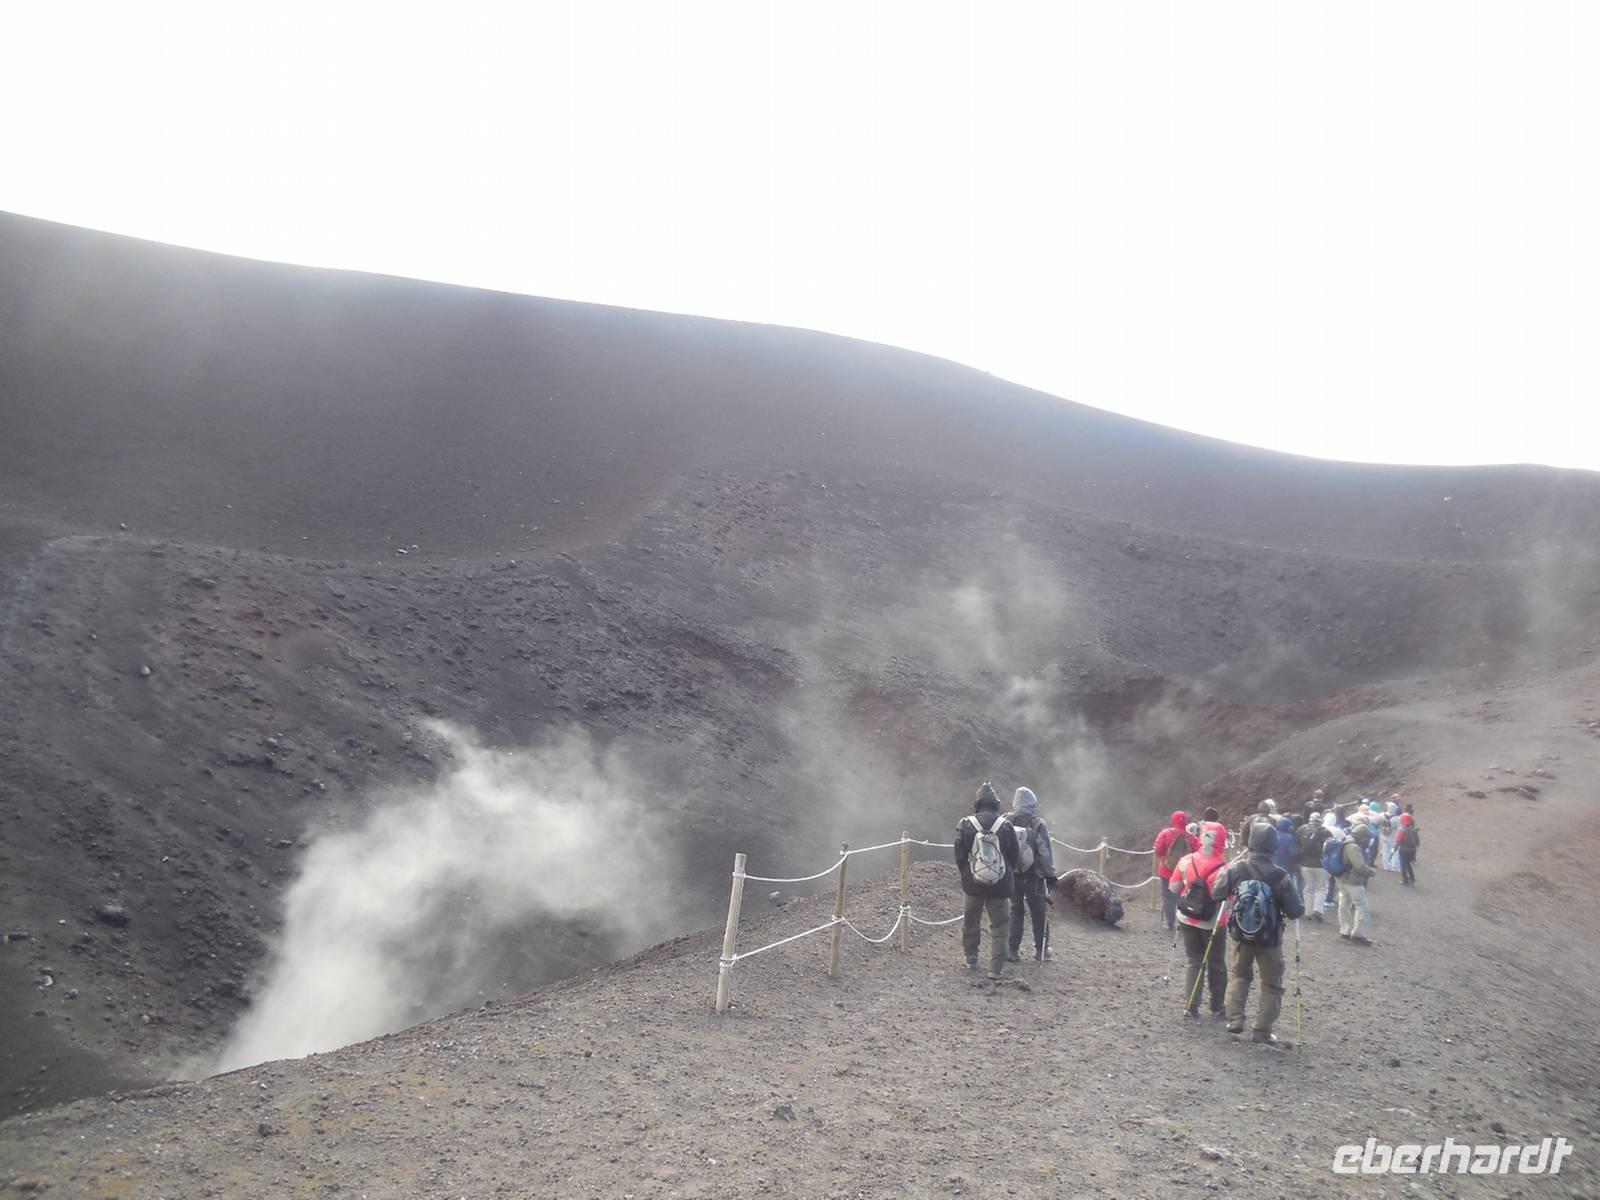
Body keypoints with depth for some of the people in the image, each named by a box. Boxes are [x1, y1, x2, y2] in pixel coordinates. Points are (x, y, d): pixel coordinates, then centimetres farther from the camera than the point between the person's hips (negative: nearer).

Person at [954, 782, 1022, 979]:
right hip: (1000, 885, -1)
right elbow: (1015, 856, 1)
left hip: (973, 883, 1)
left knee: (971, 920, 20)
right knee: (999, 926, 4)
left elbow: (959, 856, -2)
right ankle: (996, 969, -1)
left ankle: (971, 958, 30)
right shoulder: (1005, 826, -8)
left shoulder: (966, 825, -8)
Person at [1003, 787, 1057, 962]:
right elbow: (1045, 852, -9)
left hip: (1011, 875, 3)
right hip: (1033, 877, -3)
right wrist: (1050, 875, 0)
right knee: (1039, 914, 10)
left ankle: (1012, 950, 10)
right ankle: (1041, 951, 17)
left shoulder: (1005, 822, -1)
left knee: (1016, 912, 12)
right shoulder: (1038, 824, -12)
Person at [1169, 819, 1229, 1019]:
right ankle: (1217, 1007, 23)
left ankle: (1190, 1006, 6)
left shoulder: (1186, 861, -8)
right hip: (1211, 923, -3)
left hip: (1187, 919, 3)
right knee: (1216, 964, 16)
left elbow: (1173, 888, 0)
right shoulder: (1222, 868, -19)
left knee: (1195, 962, 14)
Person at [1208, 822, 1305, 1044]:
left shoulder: (1235, 868, -13)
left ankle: (1235, 1019, 14)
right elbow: (1295, 912, -13)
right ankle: (1262, 1030, 15)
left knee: (1239, 974, 25)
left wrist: (1224, 872, 13)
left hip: (1241, 934, 2)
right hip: (1270, 938, -2)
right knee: (1272, 984, 15)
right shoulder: (1281, 876, -19)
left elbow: (1216, 894, -1)